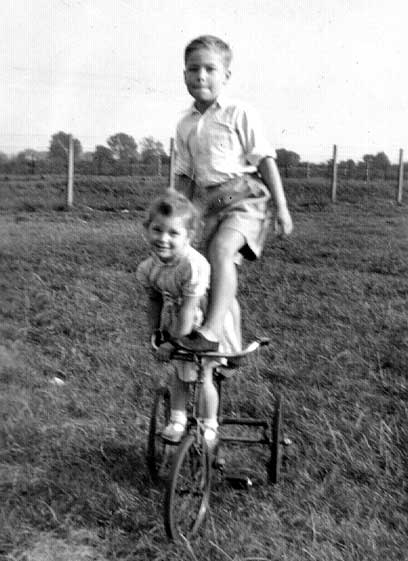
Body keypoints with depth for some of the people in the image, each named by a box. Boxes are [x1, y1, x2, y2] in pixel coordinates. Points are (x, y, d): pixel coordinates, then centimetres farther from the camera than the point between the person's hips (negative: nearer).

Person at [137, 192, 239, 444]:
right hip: (175, 323, 6)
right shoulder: (149, 268, -16)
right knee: (180, 373, 16)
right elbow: (155, 301, 0)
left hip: (206, 323, -5)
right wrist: (157, 334, -1)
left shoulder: (194, 265, -36)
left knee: (203, 375, 2)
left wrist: (173, 341, -24)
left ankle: (209, 427, 21)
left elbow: (188, 309, -31)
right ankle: (177, 420, 32)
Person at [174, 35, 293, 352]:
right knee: (225, 275, 6)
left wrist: (281, 206, -6)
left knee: (221, 248, -32)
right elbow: (184, 177, 18)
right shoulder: (185, 126, 12)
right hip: (210, 204, 5)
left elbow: (266, 160, -3)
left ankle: (212, 330, -34)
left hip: (245, 197, -5)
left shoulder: (239, 115, -2)